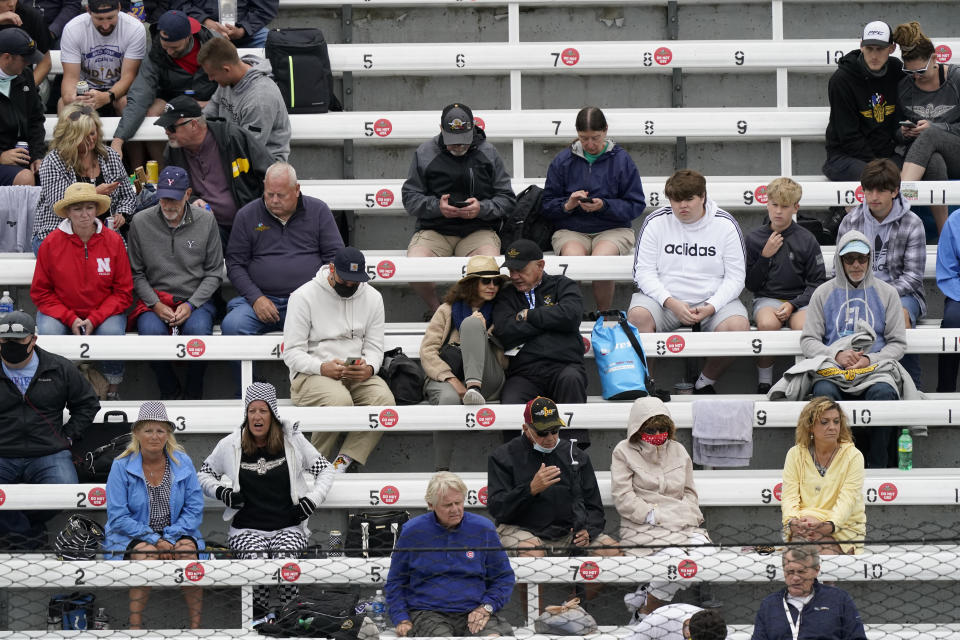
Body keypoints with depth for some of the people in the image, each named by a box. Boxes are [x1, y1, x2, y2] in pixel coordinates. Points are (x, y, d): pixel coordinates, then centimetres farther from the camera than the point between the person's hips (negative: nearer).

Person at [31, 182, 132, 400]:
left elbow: (123, 291, -3)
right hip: (60, 312, 0)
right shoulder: (51, 243, -7)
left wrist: (94, 319, -16)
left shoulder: (113, 241, -6)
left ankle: (113, 390, -8)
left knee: (112, 333, -31)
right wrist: (70, 319, -16)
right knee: (49, 333, -30)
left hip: (104, 312, 0)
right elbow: (40, 292, -2)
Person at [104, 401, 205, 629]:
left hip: (175, 534, 2)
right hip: (131, 536, -2)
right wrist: (154, 539, -18)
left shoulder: (183, 464, 2)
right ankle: (135, 625, -35)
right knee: (147, 553, -35)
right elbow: (117, 517, -8)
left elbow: (194, 510, 2)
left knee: (187, 548, -31)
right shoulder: (121, 466, -5)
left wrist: (169, 537, -15)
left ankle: (196, 625, -28)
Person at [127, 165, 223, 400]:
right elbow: (137, 273, 6)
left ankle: (194, 394, -8)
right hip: (155, 299, 0)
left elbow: (213, 273, 5)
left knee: (199, 330, -33)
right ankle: (170, 390, -6)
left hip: (196, 299, 0)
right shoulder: (141, 222, 1)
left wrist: (191, 305, -9)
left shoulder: (205, 220, 1)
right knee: (151, 332, -33)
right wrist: (156, 305, -9)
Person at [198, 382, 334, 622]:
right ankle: (260, 618, -10)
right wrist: (220, 491, -1)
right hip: (247, 529, 0)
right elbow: (204, 474, 19)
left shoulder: (293, 441, 5)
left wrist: (312, 499, -1)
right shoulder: (230, 445, 6)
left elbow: (324, 470, 14)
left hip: (288, 528, 0)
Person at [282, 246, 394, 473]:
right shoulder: (304, 296, -4)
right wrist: (322, 368, -25)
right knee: (339, 400, -38)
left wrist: (369, 368, -15)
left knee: (384, 399, -29)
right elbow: (292, 352, -6)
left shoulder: (372, 297, 9)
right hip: (310, 375, -4)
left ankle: (342, 463, -26)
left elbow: (374, 347, 10)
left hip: (357, 375, 4)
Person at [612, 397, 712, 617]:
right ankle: (645, 614, -12)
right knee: (675, 558, -33)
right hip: (643, 528, -5)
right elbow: (623, 497, -5)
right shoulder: (624, 452, 4)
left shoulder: (678, 451, 19)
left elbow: (690, 492, 22)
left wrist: (687, 514, 0)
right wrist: (653, 515, -15)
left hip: (681, 524, 5)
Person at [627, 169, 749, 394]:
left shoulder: (725, 224, 0)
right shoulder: (656, 222, 1)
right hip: (664, 297, 0)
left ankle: (705, 382, -6)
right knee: (637, 315, -32)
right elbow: (644, 272, -3)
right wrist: (672, 304, -18)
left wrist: (710, 308, -17)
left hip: (713, 301, 0)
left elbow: (735, 277, -1)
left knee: (738, 325, -29)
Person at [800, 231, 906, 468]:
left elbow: (898, 343, 10)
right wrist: (836, 355, -11)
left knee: (884, 392, -36)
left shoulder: (886, 293, 15)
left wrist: (870, 360, -9)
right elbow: (808, 341, 10)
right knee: (824, 391, -36)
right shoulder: (823, 293, 16)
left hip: (876, 368, 0)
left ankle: (878, 466, -28)